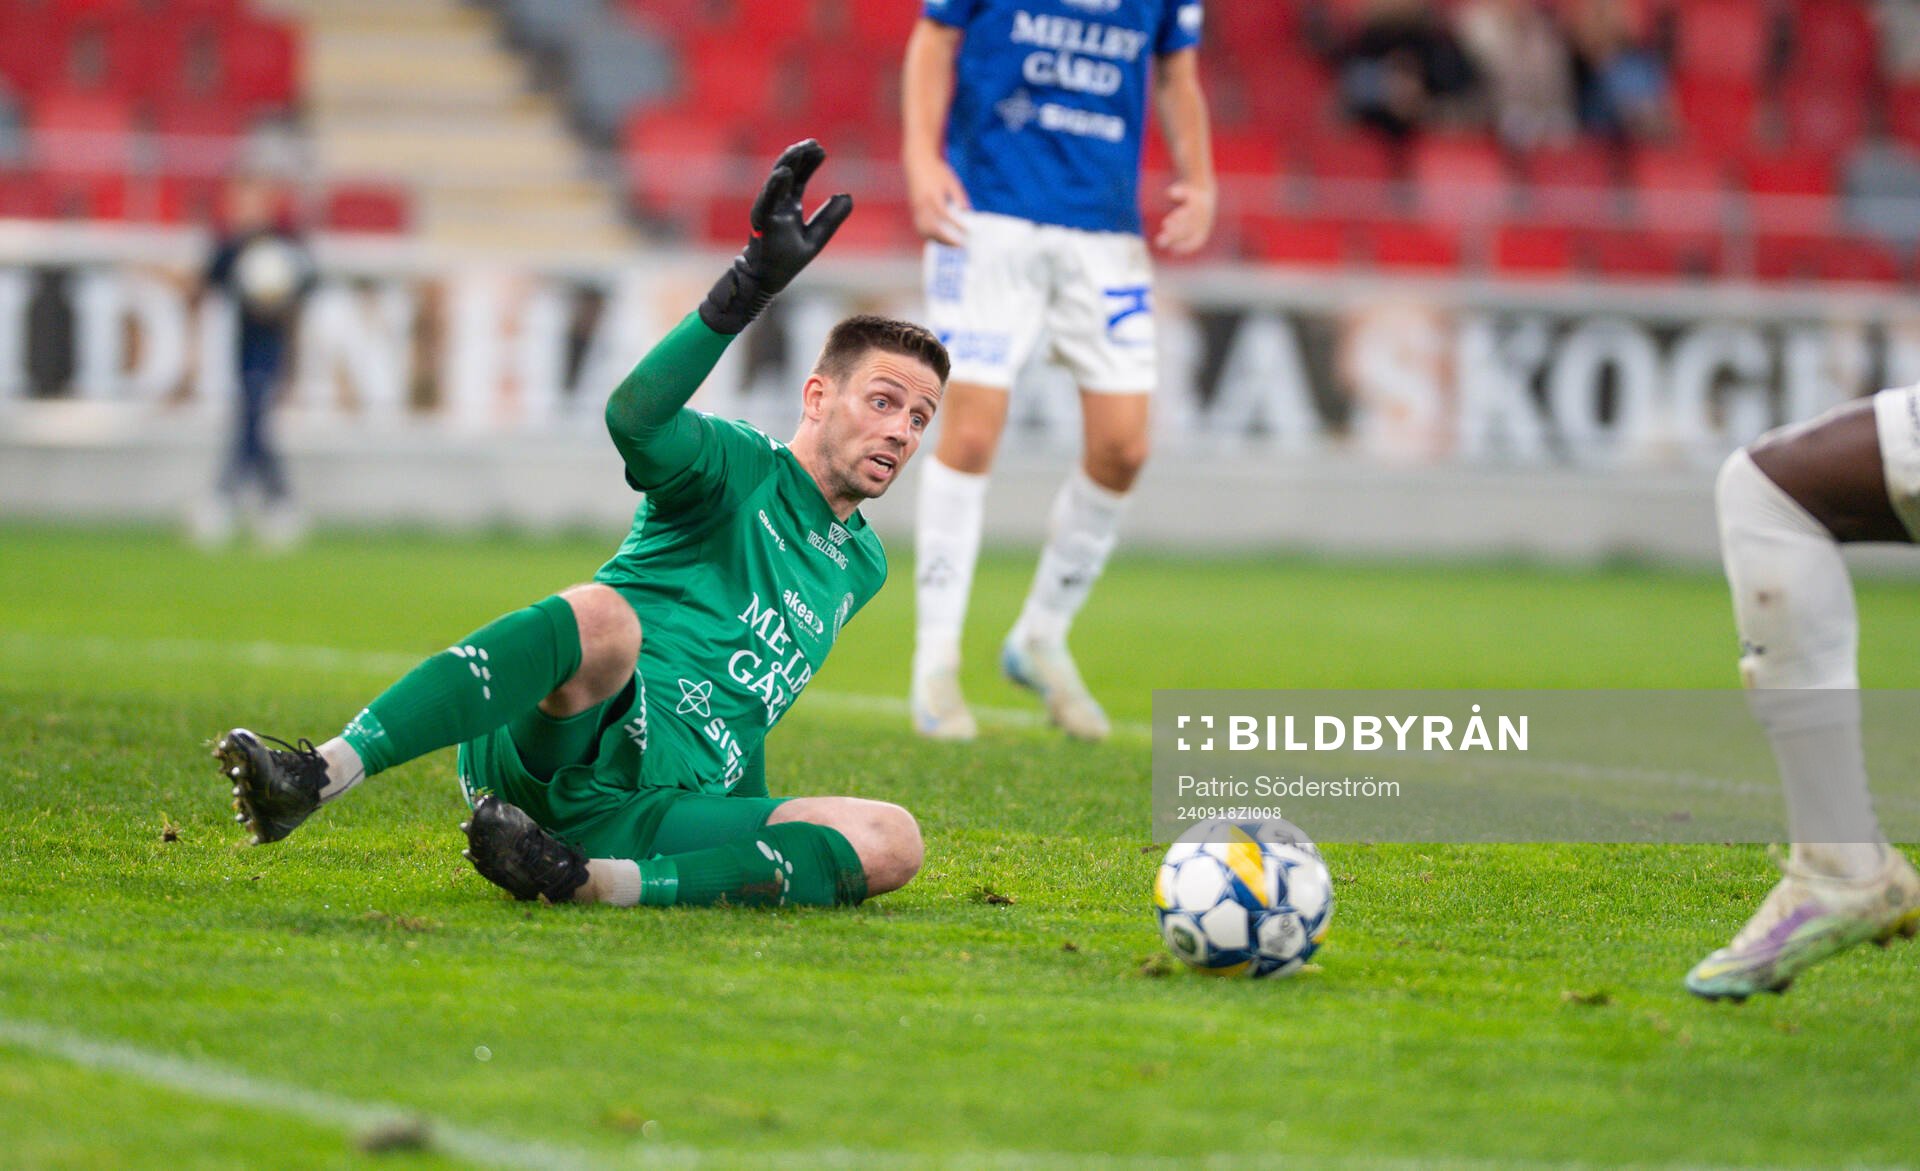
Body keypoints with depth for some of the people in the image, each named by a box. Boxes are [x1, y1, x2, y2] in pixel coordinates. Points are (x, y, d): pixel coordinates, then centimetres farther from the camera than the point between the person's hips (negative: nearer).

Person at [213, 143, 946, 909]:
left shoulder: (862, 566, 26)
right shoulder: (745, 469, 7)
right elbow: (635, 417, -17)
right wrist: (751, 284, -27)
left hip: (668, 814, 4)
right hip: (559, 752, -4)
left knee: (891, 843, -22)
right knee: (600, 613, -39)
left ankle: (586, 880, -36)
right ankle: (315, 778, -49)